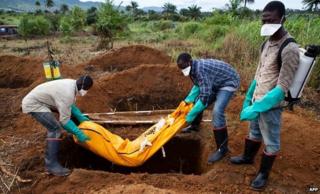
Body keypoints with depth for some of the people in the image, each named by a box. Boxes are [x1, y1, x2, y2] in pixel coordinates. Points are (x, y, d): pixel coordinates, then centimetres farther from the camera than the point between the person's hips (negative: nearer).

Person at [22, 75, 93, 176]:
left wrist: (81, 117, 10)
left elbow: (71, 105, 13)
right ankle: (51, 164, -12)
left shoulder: (71, 84, -2)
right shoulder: (67, 94, -30)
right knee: (55, 129, -17)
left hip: (34, 99, 10)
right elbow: (64, 120, -24)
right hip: (33, 104, -10)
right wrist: (78, 133, -18)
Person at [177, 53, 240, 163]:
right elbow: (198, 86, 11)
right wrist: (188, 99, -3)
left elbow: (205, 96, -37)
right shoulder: (195, 68, -4)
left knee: (217, 111, -25)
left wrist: (190, 115, -31)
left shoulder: (201, 70, -34)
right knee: (197, 100, 14)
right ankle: (194, 125, 39)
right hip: (216, 83, 10)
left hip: (229, 83, -10)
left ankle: (222, 148, -13)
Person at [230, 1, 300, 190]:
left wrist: (257, 108, -26)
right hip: (257, 100, 7)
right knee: (254, 133, 26)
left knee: (271, 142, 12)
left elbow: (282, 88, -24)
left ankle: (264, 174, 31)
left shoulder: (289, 49, -21)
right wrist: (249, 97, 14)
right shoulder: (267, 43, 4)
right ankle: (248, 157, 48)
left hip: (270, 105, -7)